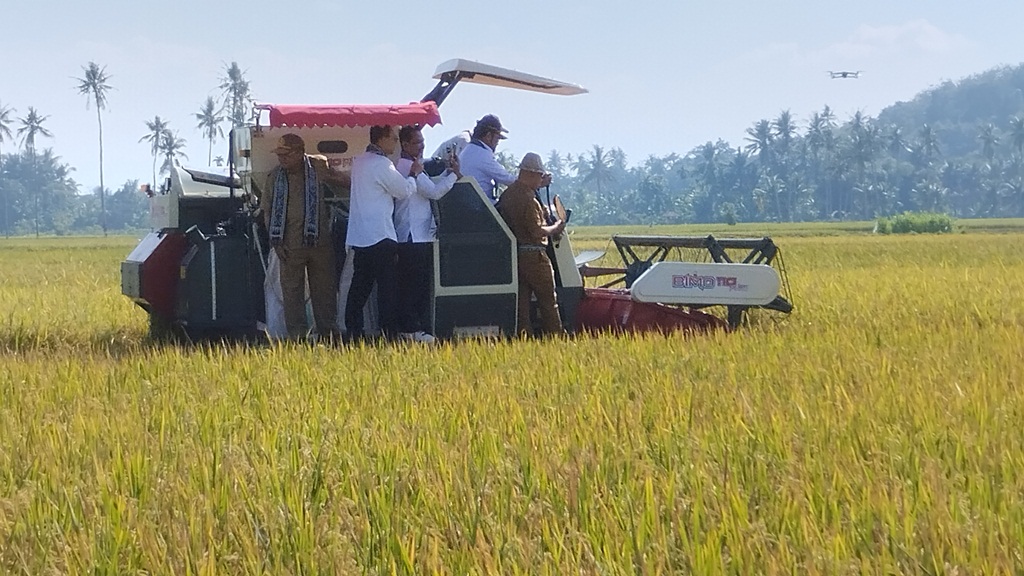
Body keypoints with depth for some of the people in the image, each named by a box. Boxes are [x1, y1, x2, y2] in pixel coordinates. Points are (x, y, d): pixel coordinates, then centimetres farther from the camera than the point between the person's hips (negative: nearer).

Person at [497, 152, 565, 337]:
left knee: (521, 300, 8)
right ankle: (554, 337, 3)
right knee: (548, 301, 1)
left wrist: (540, 185, 29)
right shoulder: (528, 199, -19)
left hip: (514, 255, 8)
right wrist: (555, 228, -3)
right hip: (533, 255, -8)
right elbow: (537, 231, -20)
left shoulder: (508, 194, 9)